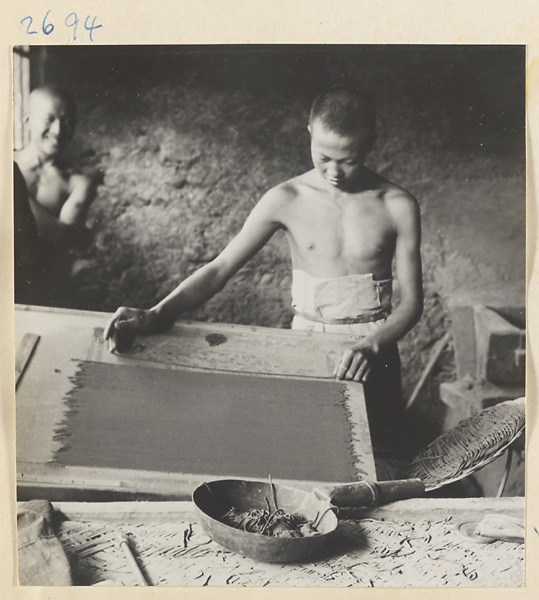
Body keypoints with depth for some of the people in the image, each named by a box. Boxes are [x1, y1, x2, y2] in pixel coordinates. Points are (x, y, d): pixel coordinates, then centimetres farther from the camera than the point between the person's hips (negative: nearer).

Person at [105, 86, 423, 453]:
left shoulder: (398, 206, -8)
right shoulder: (286, 200, -8)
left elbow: (412, 301, -7)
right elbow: (219, 269, -11)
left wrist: (373, 345, -26)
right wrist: (156, 315, -24)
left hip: (374, 352, 1)